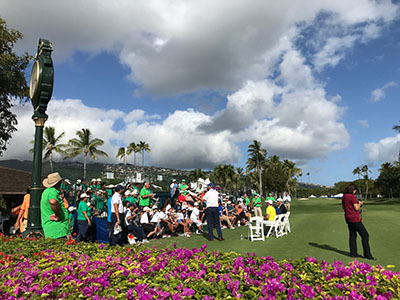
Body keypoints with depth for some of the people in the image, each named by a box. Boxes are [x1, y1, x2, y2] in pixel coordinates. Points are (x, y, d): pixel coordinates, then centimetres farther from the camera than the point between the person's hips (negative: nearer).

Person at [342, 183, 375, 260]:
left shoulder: (344, 196, 7)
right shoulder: (353, 197, -18)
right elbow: (356, 208, -17)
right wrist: (359, 204, 0)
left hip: (348, 218, 9)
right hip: (354, 219, -8)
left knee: (352, 235, 13)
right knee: (365, 235, -1)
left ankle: (353, 253, 16)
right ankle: (367, 254, 0)